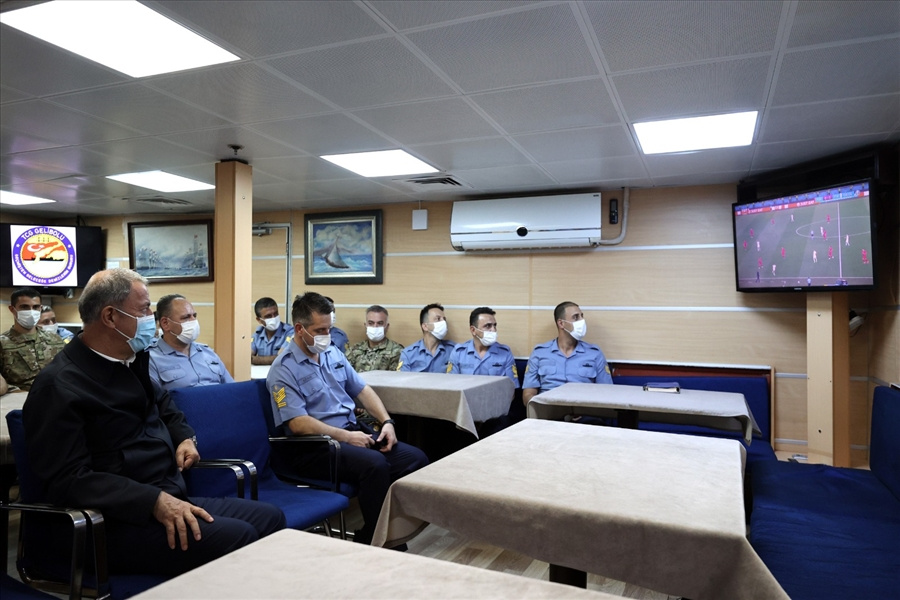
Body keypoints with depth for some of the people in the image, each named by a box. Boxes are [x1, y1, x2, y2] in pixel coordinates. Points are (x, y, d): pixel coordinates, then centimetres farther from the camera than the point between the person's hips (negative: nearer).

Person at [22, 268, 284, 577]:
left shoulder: (134, 359, 11)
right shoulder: (59, 385, -15)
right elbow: (67, 479, -21)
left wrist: (185, 437, 11)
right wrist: (154, 501, -28)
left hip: (173, 498, 8)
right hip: (121, 520, -8)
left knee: (270, 518, -2)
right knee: (238, 538, -25)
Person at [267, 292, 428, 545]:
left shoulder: (334, 354, 14)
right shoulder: (284, 369, -8)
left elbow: (363, 390, 18)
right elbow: (298, 424, -17)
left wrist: (387, 422, 3)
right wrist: (345, 436, -20)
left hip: (354, 431, 8)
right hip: (314, 446, -7)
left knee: (416, 458, -11)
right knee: (375, 464, -33)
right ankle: (372, 542, -13)